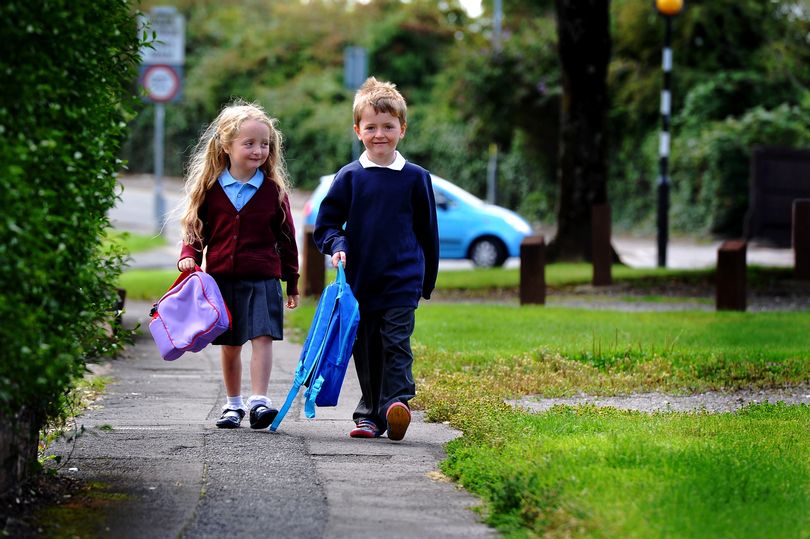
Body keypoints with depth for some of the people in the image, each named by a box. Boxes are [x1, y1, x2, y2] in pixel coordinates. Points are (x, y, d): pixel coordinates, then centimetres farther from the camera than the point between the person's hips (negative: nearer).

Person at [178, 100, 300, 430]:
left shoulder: (274, 189, 0)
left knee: (262, 337, -14)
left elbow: (286, 237, 6)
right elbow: (195, 227, 10)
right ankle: (233, 403, 23)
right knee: (229, 344, 10)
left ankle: (259, 400, -16)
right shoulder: (210, 187, 0)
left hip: (263, 278, -1)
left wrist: (292, 282, 9)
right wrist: (189, 256, -8)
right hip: (221, 277, 1)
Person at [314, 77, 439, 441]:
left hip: (402, 283, -2)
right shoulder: (349, 177, 4)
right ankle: (369, 414, 14)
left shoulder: (416, 178, 3)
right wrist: (337, 246, -13)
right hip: (360, 281, 2)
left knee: (396, 344, -13)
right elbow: (326, 223, 9)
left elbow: (427, 231, 11)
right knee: (365, 350, 6)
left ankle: (396, 402, -22)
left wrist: (427, 280, 13)